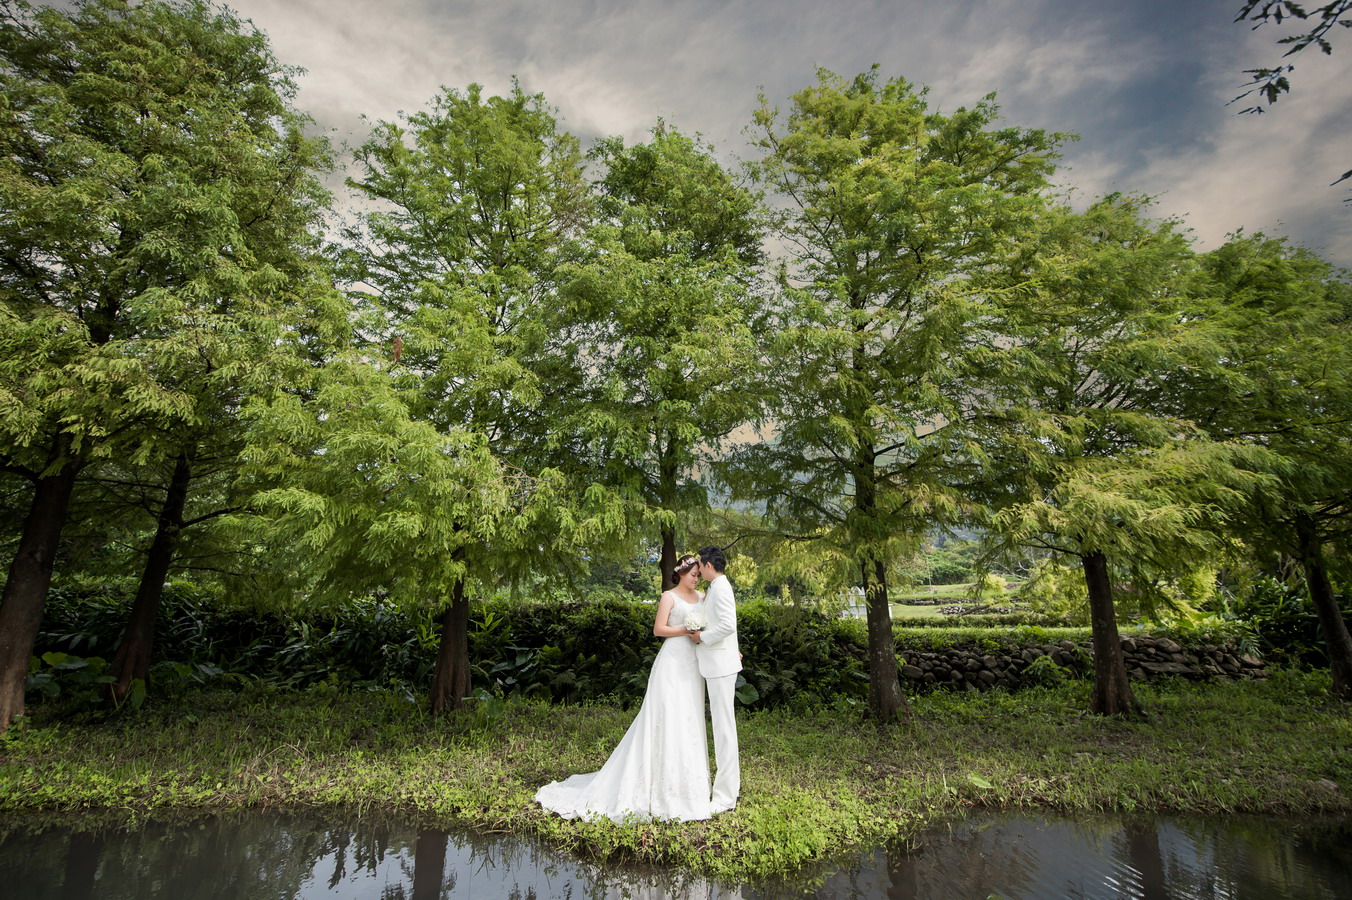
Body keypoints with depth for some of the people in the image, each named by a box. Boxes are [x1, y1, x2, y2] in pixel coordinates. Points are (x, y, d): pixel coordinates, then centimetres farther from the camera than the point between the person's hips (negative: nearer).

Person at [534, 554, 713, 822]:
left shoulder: (702, 597, 13)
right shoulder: (669, 597, -4)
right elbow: (658, 629, -10)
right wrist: (688, 630, -17)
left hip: (693, 665, 6)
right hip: (672, 663, -6)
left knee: (690, 722, 10)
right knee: (667, 720, -5)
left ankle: (686, 778, 21)